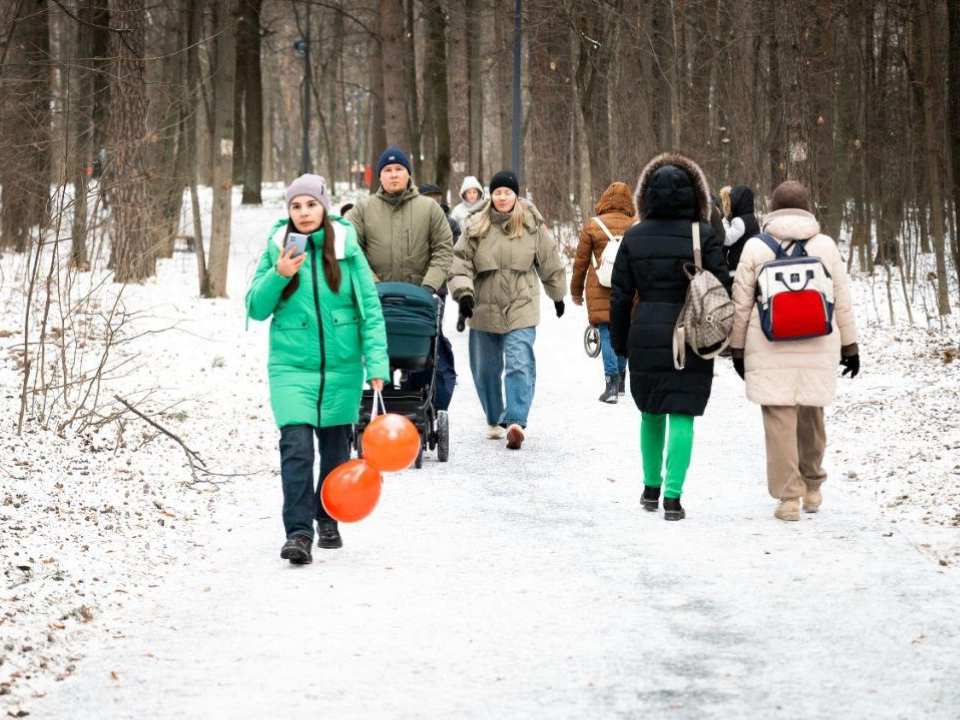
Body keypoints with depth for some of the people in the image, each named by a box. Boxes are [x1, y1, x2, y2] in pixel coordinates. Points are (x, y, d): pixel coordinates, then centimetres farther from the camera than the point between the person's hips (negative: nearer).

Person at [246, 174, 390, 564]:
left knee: (335, 445, 12)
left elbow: (370, 308, 0)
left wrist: (376, 361, -9)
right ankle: (298, 533, -17)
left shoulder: (347, 250, -1)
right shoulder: (276, 250, 0)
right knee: (296, 445, -15)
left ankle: (327, 519, 32)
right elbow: (255, 309, 3)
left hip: (341, 366, 1)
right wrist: (278, 276, -14)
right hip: (291, 366, -1)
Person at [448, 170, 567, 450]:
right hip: (484, 309, 2)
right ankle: (494, 420, 30)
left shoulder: (532, 226, -1)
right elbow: (461, 261, -1)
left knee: (520, 365, -17)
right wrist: (464, 292, -17)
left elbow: (549, 263, 11)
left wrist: (557, 295, 20)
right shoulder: (476, 226, 0)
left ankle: (516, 421, -24)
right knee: (485, 369, 12)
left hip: (521, 309, -2)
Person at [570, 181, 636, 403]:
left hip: (600, 293, -2)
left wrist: (576, 291, 15)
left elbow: (581, 261, 3)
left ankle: (612, 384, -14)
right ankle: (621, 382, 23)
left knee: (607, 335, -3)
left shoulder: (592, 226, -2)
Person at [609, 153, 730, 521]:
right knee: (682, 416, -1)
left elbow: (620, 295, 5)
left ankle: (651, 487, 26)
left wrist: (619, 341, 14)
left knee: (651, 413, 18)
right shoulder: (703, 235, -7)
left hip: (645, 337, 3)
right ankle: (673, 497, -8)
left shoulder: (634, 238, 1)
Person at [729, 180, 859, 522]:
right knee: (811, 416, 17)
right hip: (817, 349, 2)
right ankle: (812, 487, 29)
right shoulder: (825, 245, 2)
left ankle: (789, 497, -2)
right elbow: (842, 302, 5)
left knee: (780, 420, 0)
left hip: (770, 351, -2)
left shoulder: (755, 247, -2)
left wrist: (738, 347, 10)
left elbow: (741, 303, 1)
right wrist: (850, 346, 13)